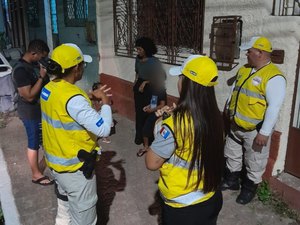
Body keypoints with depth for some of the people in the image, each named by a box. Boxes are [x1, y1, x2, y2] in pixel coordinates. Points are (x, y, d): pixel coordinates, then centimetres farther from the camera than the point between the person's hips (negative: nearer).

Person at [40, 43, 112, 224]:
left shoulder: (49, 89, -2)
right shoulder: (73, 97, -30)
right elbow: (103, 129, -31)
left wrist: (90, 96, 8)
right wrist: (106, 103, -15)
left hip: (56, 162, 9)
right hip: (75, 169, -9)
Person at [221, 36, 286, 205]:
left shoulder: (273, 77, -21)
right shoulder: (244, 69, 6)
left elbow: (274, 107, -24)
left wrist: (264, 133, -24)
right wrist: (230, 114, 18)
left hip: (256, 130, -8)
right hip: (236, 126, 8)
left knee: (254, 163, 11)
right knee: (232, 155, 22)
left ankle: (249, 189, 32)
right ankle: (232, 181, 43)